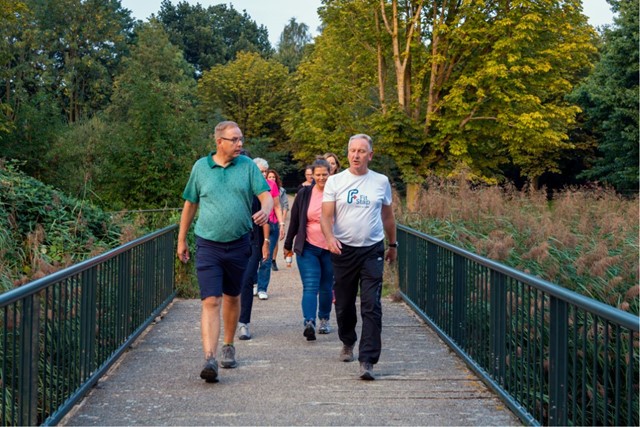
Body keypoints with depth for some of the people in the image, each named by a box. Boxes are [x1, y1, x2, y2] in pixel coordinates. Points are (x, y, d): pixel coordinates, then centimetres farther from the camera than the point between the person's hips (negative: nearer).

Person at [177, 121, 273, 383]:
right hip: (208, 245, -2)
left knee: (232, 298, 17)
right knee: (211, 302, -12)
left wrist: (265, 210, -27)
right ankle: (209, 359, -19)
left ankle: (228, 347, 36)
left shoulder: (247, 165, 2)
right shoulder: (201, 167, 3)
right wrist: (181, 239, 14)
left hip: (238, 244, 2)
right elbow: (190, 204, 11)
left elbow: (265, 195, -3)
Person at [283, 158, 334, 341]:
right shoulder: (304, 194, 1)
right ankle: (309, 323, -25)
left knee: (326, 288, 10)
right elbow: (294, 221, 8)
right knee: (310, 287, -13)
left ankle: (324, 320, 29)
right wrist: (288, 244, 12)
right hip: (308, 248, -1)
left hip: (330, 249, 1)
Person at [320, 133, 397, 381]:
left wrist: (392, 244, 22)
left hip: (372, 250, 0)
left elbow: (388, 215, 17)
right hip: (343, 250, 1)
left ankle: (367, 361, -13)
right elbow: (326, 215, -5)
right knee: (344, 304, 12)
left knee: (371, 307, -11)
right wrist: (330, 237, -23)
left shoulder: (381, 182, 6)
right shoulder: (335, 181, 2)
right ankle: (348, 343, 39)